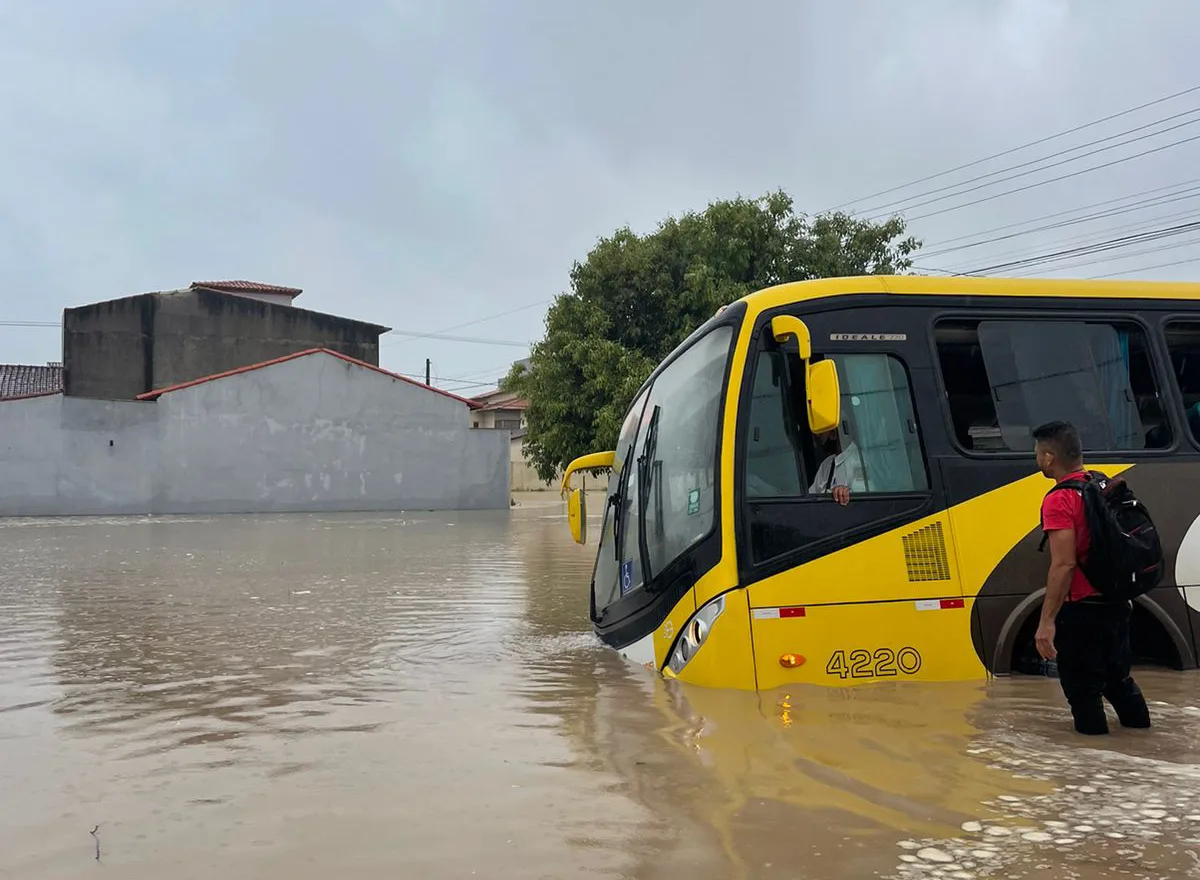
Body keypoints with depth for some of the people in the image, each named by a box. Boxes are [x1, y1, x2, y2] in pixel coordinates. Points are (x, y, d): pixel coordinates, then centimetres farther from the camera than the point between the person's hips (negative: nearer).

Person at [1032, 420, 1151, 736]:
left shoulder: (1059, 500, -19)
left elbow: (1064, 565, -26)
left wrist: (1046, 621, -24)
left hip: (1082, 611, -8)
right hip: (1117, 604, 8)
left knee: (1082, 687, 5)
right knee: (1117, 675, 24)